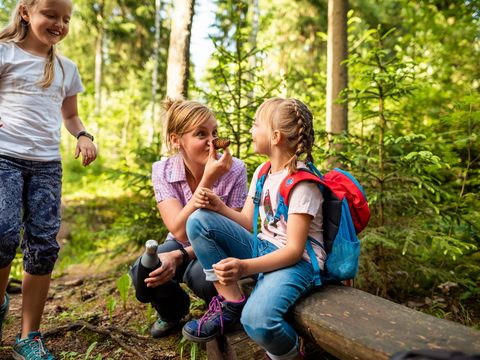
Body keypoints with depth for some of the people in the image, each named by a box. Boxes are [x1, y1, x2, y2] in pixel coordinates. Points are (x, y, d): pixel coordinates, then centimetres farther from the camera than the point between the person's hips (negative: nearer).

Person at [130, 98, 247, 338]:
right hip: (182, 244, 3)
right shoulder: (162, 171, -17)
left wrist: (179, 256, -31)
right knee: (142, 273, -26)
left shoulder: (234, 170, -22)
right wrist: (207, 180, -39)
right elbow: (180, 232, -29)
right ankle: (173, 310, 11)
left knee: (200, 274, -35)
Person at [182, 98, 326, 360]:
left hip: (298, 260, -7)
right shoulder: (262, 173, 7)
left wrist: (246, 267, -36)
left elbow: (294, 250, -22)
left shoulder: (303, 182, -17)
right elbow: (247, 222, 10)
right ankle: (231, 302, -3)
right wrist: (219, 206, -9)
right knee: (199, 220, -7)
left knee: (256, 320, -35)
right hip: (263, 248, 8)